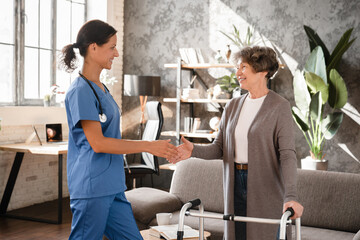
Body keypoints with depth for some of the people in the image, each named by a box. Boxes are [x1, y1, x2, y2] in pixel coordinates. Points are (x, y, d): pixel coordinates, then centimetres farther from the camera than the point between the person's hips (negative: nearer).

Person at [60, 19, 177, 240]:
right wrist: (148, 146, -17)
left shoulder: (101, 88, 14)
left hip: (113, 187, 9)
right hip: (91, 189, -9)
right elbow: (97, 143, -20)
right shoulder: (81, 91, -14)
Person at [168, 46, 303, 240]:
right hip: (235, 186, 5)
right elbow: (219, 148, 6)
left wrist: (290, 197, -27)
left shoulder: (279, 107, -8)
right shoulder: (232, 106, 9)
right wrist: (194, 150, -14)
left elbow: (287, 154, -16)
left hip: (265, 187, -5)